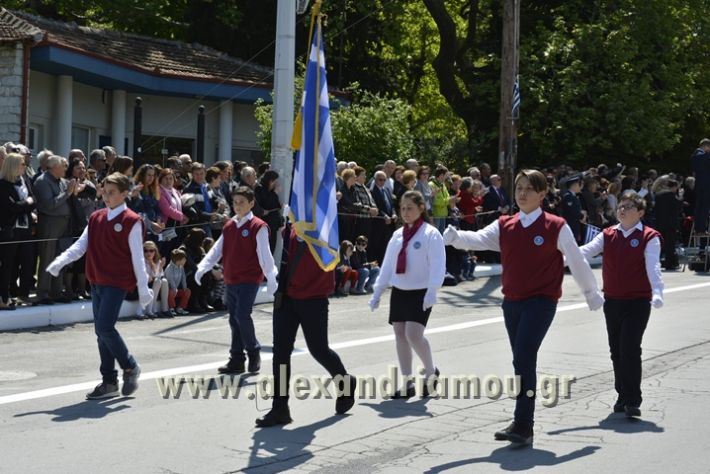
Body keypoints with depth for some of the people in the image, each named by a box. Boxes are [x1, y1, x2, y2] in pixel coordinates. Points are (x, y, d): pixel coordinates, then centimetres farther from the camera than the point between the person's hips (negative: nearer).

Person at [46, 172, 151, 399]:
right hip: (97, 282, 7)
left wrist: (143, 287, -8)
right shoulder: (96, 218, 10)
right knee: (101, 331, 9)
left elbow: (137, 257, -8)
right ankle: (109, 382, 17)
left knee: (105, 327, -15)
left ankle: (130, 367, 7)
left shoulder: (132, 221, -8)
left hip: (117, 282, -7)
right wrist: (60, 261, -10)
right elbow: (81, 245, 6)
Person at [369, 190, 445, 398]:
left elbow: (437, 265, -15)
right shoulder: (397, 235, 10)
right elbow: (387, 265, 13)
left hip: (420, 293, -6)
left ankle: (431, 371, 6)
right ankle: (407, 383, 13)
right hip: (398, 292, 6)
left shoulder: (430, 234, -7)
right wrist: (377, 292, 11)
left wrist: (432, 291, -26)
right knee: (400, 335, 5)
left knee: (413, 334, -17)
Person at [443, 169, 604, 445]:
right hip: (512, 302, 5)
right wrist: (455, 237, -30)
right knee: (522, 362, 12)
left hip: (541, 301, -5)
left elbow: (576, 261, 5)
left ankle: (522, 426, -16)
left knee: (524, 358, -17)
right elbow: (478, 239, -9)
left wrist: (592, 293, 14)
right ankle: (523, 425, 20)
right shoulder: (504, 226, 8)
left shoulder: (556, 227, -4)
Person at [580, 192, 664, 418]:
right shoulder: (608, 235, 7)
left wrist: (657, 293, -32)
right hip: (612, 301, 5)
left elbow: (653, 266, -17)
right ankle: (622, 396, 25)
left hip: (638, 302, -5)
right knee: (616, 350, 11)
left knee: (630, 349, -10)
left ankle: (633, 401, -2)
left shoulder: (649, 237, -6)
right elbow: (586, 251, -6)